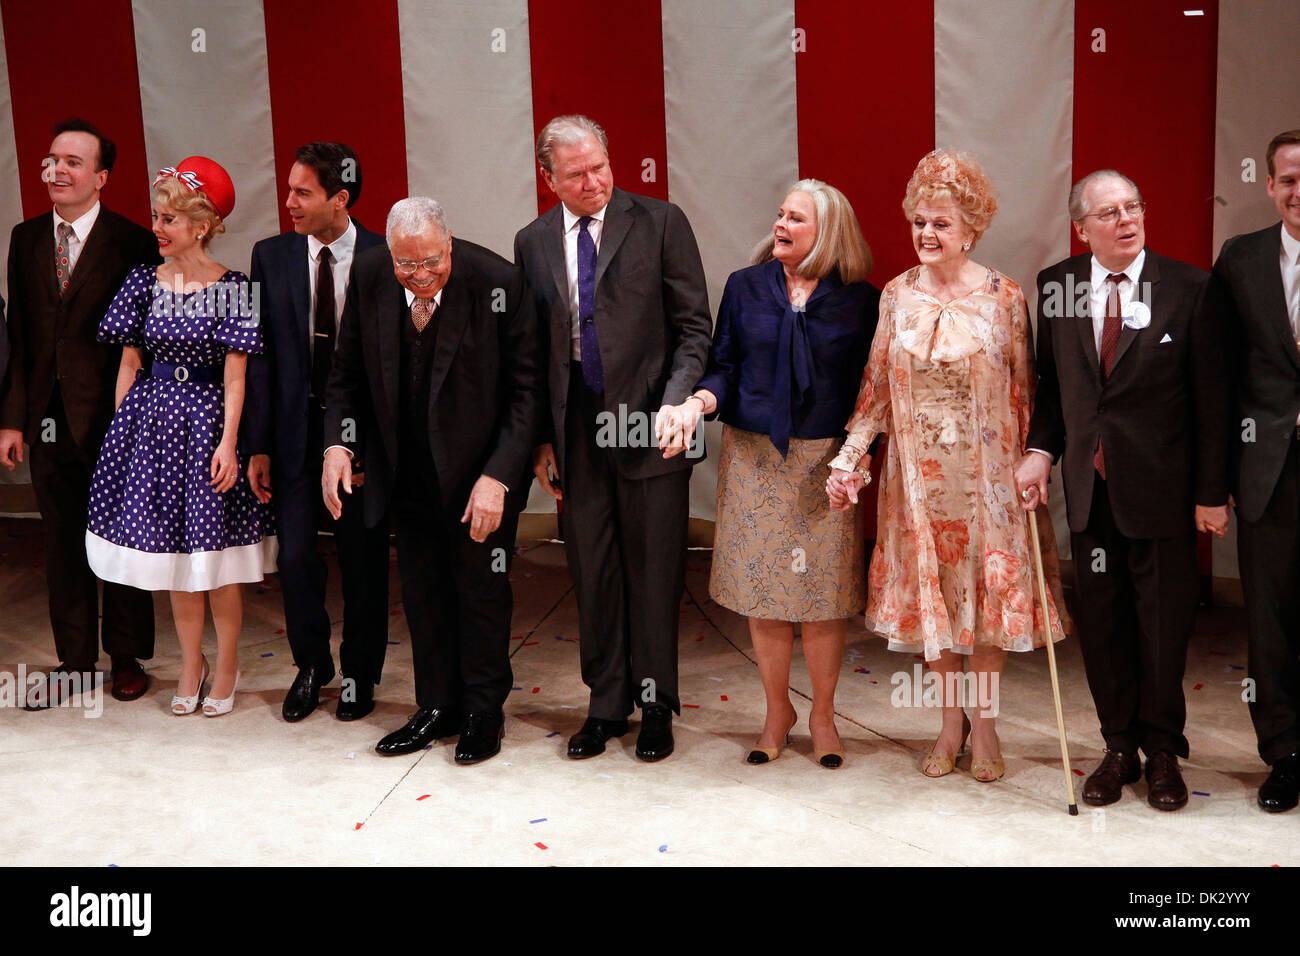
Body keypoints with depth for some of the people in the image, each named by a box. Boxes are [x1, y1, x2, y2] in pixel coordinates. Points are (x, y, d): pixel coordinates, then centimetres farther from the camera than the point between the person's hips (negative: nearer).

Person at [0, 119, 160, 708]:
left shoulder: (133, 243, -8)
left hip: (111, 419, -4)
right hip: (47, 419, 5)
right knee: (63, 543, 12)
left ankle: (126, 656, 22)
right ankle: (74, 660, 24)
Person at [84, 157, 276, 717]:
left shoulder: (230, 287, -8)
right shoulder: (145, 283, 4)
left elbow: (235, 377, -9)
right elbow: (130, 363, 7)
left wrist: (228, 443, -14)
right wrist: (120, 432, 4)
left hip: (206, 420, -4)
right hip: (154, 420, 4)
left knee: (216, 554, 3)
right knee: (172, 550, 11)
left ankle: (226, 665, 20)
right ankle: (191, 663, 25)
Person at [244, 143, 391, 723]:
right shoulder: (271, 257, 2)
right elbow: (260, 357, 3)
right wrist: (257, 447, -1)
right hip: (295, 429, 2)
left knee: (364, 560, 8)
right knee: (295, 556, 3)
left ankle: (359, 673, 27)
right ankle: (310, 666, 26)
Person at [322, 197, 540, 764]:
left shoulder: (497, 283, -19)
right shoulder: (368, 277, -8)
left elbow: (525, 390, -15)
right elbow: (348, 373, 3)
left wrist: (497, 476, -22)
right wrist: (338, 442, -12)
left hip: (480, 468, -3)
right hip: (409, 471, 4)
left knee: (481, 586, 7)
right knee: (422, 590, 11)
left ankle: (483, 712, 25)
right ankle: (438, 707, 28)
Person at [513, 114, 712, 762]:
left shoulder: (660, 223, -1)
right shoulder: (532, 242, 8)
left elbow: (694, 326, -2)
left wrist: (674, 402, -15)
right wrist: (541, 437, 8)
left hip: (647, 424, -3)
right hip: (575, 430, 3)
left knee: (654, 573, 5)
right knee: (593, 575, 9)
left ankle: (656, 706, 20)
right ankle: (606, 704, 24)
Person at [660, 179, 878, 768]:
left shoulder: (859, 299, 0)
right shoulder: (745, 287, 5)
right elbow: (724, 366, 5)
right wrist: (698, 402, -15)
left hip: (827, 461, -1)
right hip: (755, 458, 2)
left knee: (823, 594, 3)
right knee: (763, 594, 6)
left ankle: (823, 716, 23)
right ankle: (777, 711, 25)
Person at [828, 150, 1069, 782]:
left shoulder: (1003, 296, -6)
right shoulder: (897, 296, 2)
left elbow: (1025, 390, -2)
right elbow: (876, 385, 4)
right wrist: (850, 457, -4)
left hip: (986, 473, -2)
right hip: (918, 475, 3)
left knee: (987, 589, 4)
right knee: (929, 591, 9)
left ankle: (984, 724, 19)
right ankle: (952, 722, 24)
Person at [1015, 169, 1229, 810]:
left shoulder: (1187, 288, -6)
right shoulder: (1056, 286, 2)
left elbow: (1211, 397, -5)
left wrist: (1212, 491, -6)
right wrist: (1040, 449, -6)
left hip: (1162, 487, -2)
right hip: (1089, 485, 3)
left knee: (1164, 621, 8)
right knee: (1100, 620, 10)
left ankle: (1161, 750, 26)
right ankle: (1119, 747, 26)